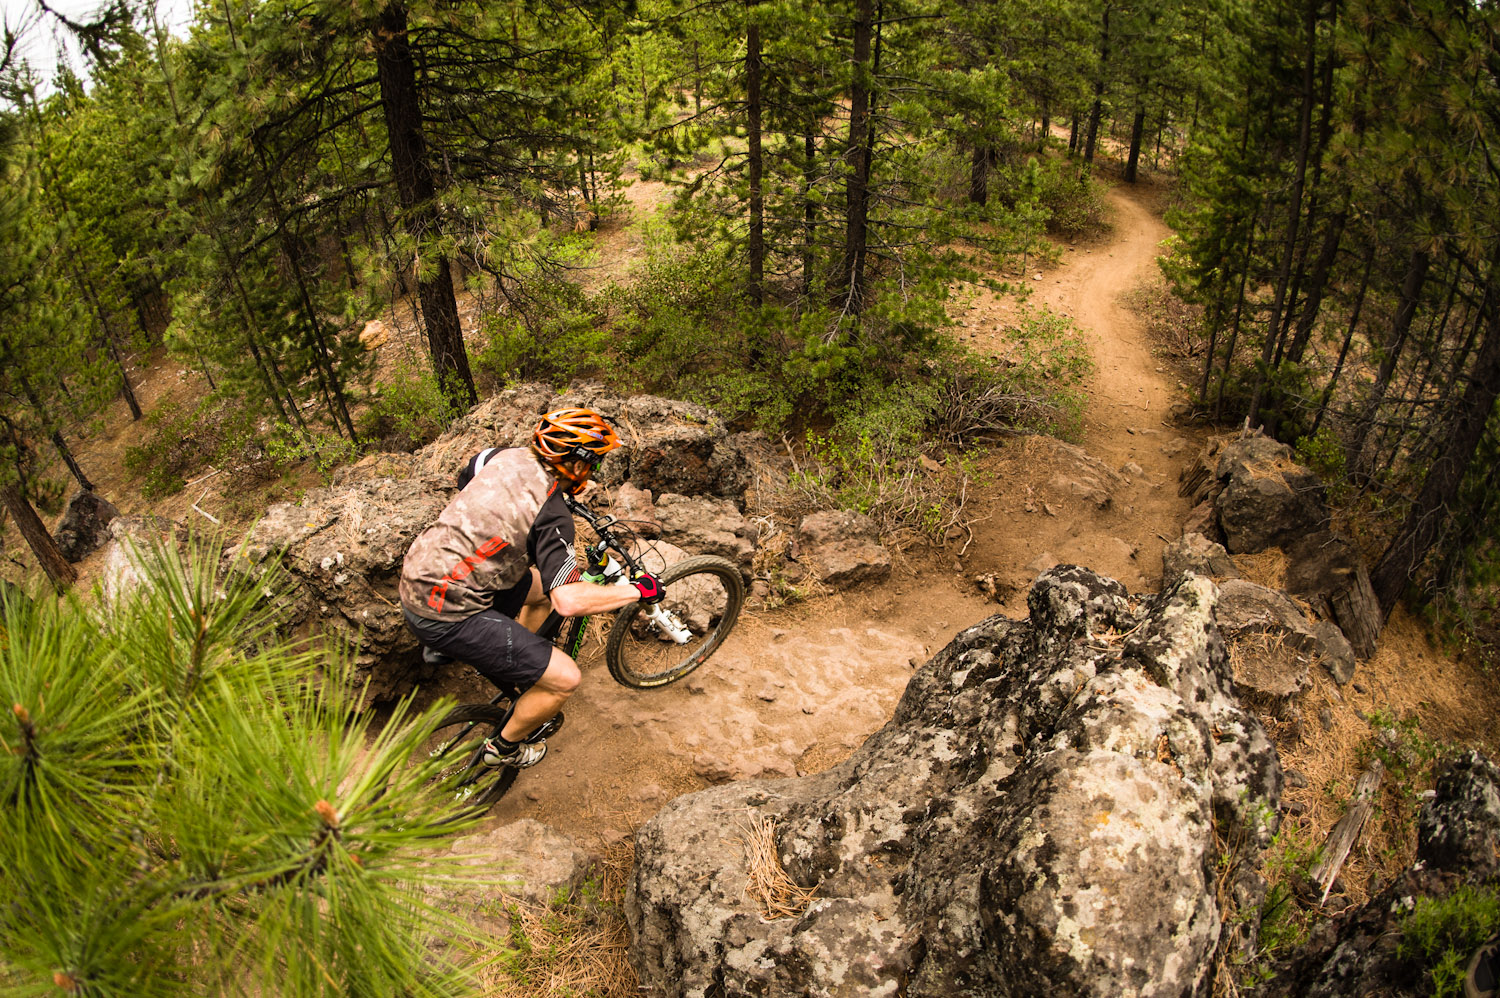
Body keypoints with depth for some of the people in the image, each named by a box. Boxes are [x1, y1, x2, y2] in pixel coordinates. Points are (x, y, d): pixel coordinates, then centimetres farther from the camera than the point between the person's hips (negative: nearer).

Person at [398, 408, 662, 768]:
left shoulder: (511, 456, 2)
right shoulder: (552, 515, -20)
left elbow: (464, 479, 25)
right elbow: (569, 601, -28)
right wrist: (637, 590, -16)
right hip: (447, 617, -9)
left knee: (541, 586, 26)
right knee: (565, 678, -4)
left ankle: (515, 668, 38)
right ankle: (505, 747, 20)